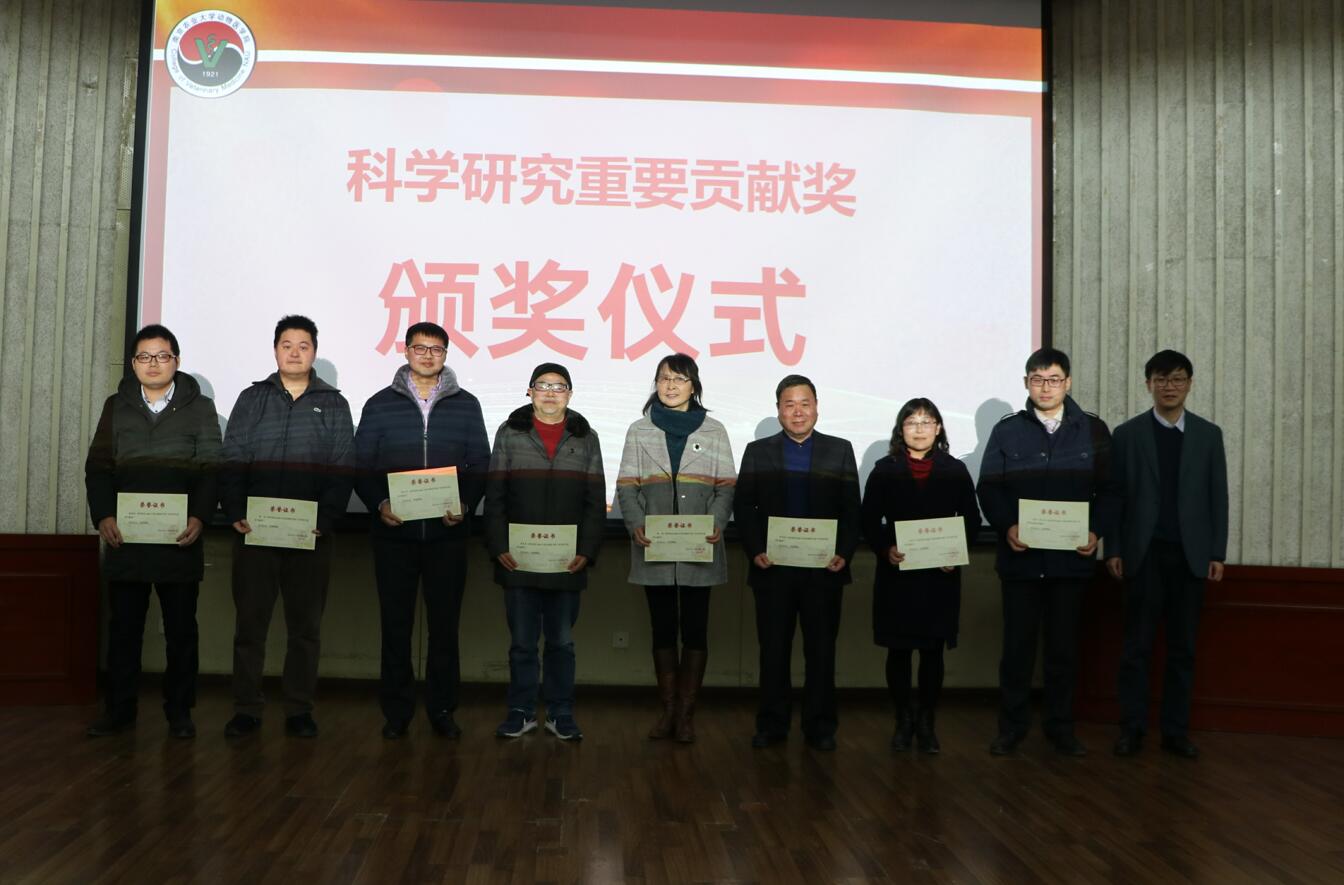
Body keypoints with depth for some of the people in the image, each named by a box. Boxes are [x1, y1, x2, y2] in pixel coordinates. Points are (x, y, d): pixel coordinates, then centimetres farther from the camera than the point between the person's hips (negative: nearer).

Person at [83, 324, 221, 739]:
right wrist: (103, 515, -8)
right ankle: (119, 709, 16)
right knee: (123, 623, 7)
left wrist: (200, 517, -15)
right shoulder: (117, 406, 12)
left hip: (179, 536, -2)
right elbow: (98, 467, 7)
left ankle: (179, 711, 12)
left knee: (181, 625, 4)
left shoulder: (199, 407, 6)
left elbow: (211, 469, -1)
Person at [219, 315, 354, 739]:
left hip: (310, 534, 0)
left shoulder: (333, 404, 8)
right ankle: (247, 709, 12)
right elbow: (231, 461, 4)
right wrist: (236, 513, -10)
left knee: (306, 624, 5)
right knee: (250, 621, 3)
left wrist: (324, 519, -11)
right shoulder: (251, 399, 10)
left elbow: (342, 469, 1)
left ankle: (299, 709, 14)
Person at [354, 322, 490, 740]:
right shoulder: (380, 404, 6)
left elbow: (480, 466, 6)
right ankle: (396, 711, 16)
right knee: (395, 625, 5)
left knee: (445, 624, 5)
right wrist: (378, 504, -12)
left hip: (447, 533, 0)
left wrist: (466, 506, -10)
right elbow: (362, 466, 4)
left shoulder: (466, 405, 8)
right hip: (394, 533, 0)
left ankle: (442, 709, 16)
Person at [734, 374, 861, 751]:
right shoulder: (757, 452, 8)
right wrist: (754, 552, -9)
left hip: (824, 569, 0)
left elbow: (851, 510, 3)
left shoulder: (840, 451, 7)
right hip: (773, 568, 0)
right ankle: (772, 724, 18)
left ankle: (820, 726, 17)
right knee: (773, 650, 7)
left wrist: (844, 554, -10)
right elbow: (743, 507, 3)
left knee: (821, 650, 7)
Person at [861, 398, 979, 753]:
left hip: (940, 574, 0)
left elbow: (972, 521, 7)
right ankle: (904, 720, 21)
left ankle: (926, 723, 17)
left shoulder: (955, 471, 7)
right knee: (898, 651, 6)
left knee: (933, 651, 5)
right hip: (896, 574, 0)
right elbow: (869, 521, 2)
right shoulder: (884, 470, 5)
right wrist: (885, 549, -16)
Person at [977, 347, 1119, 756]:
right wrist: (1007, 527, -16)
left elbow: (1108, 488, 4)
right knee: (1017, 643, 4)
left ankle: (1061, 726, 21)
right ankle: (1012, 726, 15)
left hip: (1071, 557, 1)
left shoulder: (1093, 430, 6)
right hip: (1020, 557, 0)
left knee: (1064, 645, 9)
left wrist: (1096, 531, -11)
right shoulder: (1006, 431, 5)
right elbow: (988, 488, 0)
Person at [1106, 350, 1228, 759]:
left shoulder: (1208, 434, 7)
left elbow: (1218, 496, 6)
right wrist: (1114, 550, -4)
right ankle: (1132, 728, 8)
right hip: (1144, 553, -1)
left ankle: (1176, 730, 12)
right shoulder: (1128, 433, 3)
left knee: (1183, 647, 6)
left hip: (1190, 554, 2)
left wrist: (1218, 553, 0)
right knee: (1137, 646, 1)